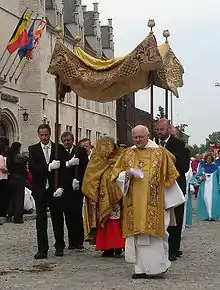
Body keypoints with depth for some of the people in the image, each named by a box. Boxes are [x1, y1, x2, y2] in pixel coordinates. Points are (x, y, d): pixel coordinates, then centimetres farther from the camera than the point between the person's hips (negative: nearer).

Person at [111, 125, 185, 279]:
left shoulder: (160, 153, 3)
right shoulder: (127, 154, 10)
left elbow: (169, 176, 5)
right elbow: (116, 174, 12)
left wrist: (172, 200, 3)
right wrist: (126, 175, -11)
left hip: (154, 202, -3)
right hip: (133, 202, 3)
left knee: (153, 232, -5)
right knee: (136, 234, 2)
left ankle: (156, 267, 3)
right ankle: (141, 268, 8)